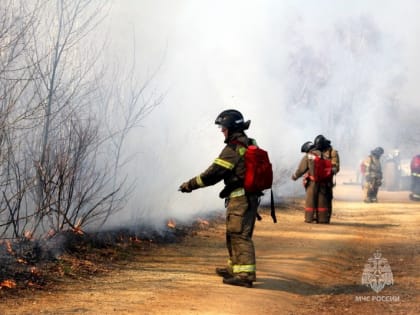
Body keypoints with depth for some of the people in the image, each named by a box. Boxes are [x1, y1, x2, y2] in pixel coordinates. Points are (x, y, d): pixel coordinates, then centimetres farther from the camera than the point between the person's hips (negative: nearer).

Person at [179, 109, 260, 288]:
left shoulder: (232, 149, -16)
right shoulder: (250, 145, 12)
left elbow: (213, 174, -14)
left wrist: (190, 185, -5)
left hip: (239, 198, -10)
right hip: (250, 197, 10)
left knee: (239, 235, -10)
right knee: (233, 234, 20)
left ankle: (245, 275, -14)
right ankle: (234, 268, 30)